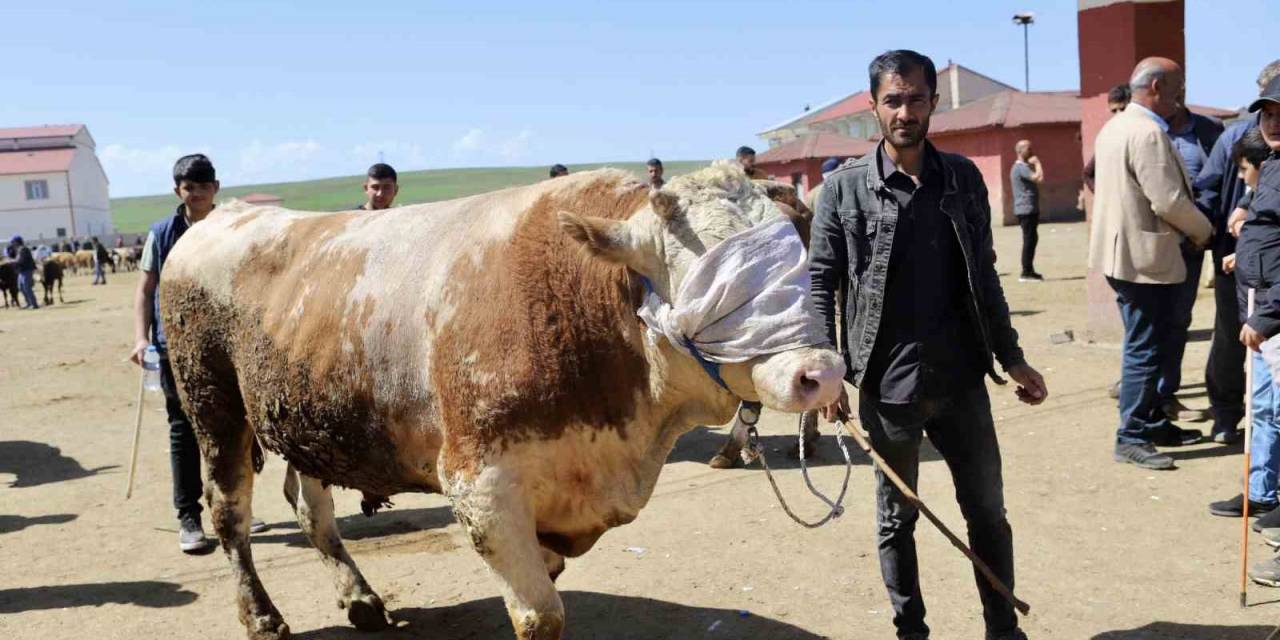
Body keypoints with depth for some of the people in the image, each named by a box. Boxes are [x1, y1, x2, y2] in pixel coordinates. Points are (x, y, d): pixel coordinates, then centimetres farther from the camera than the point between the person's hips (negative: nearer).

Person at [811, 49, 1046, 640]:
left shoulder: (963, 178, 5)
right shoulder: (845, 187, -4)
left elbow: (983, 278, 10)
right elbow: (819, 285, -4)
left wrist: (1012, 359, 10)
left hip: (962, 380, 3)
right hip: (888, 387, -3)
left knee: (987, 510, 12)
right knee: (897, 519, 13)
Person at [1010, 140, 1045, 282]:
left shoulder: (1021, 167, 20)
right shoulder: (1021, 167, -13)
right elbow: (1039, 178, -24)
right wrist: (1037, 163, -13)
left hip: (1029, 209, 11)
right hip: (1027, 209, -11)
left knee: (1031, 239, 13)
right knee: (1029, 239, -9)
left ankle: (1029, 271, 18)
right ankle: (1026, 272, -7)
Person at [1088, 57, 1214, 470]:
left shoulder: (1115, 126, 13)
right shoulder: (1148, 132, -20)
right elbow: (1169, 200, -23)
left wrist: (1192, 230, 19)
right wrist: (1204, 232, -5)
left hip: (1125, 251, 10)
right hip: (1146, 257, -10)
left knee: (1147, 345, 18)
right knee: (1146, 350, -3)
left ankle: (1153, 423, 27)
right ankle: (1131, 438, 3)